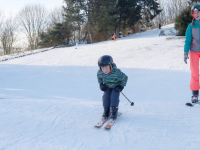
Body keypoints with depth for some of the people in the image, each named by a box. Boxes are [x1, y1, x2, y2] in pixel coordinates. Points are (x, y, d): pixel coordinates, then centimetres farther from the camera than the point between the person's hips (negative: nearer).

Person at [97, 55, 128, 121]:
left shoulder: (116, 72, -36)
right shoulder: (99, 72, -23)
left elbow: (125, 78, -20)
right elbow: (99, 77, 4)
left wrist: (121, 86, -22)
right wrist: (101, 84, -7)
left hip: (116, 86, -3)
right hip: (107, 86, 3)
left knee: (114, 97, -20)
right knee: (106, 96, -14)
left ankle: (114, 112, -5)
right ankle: (106, 112, 1)